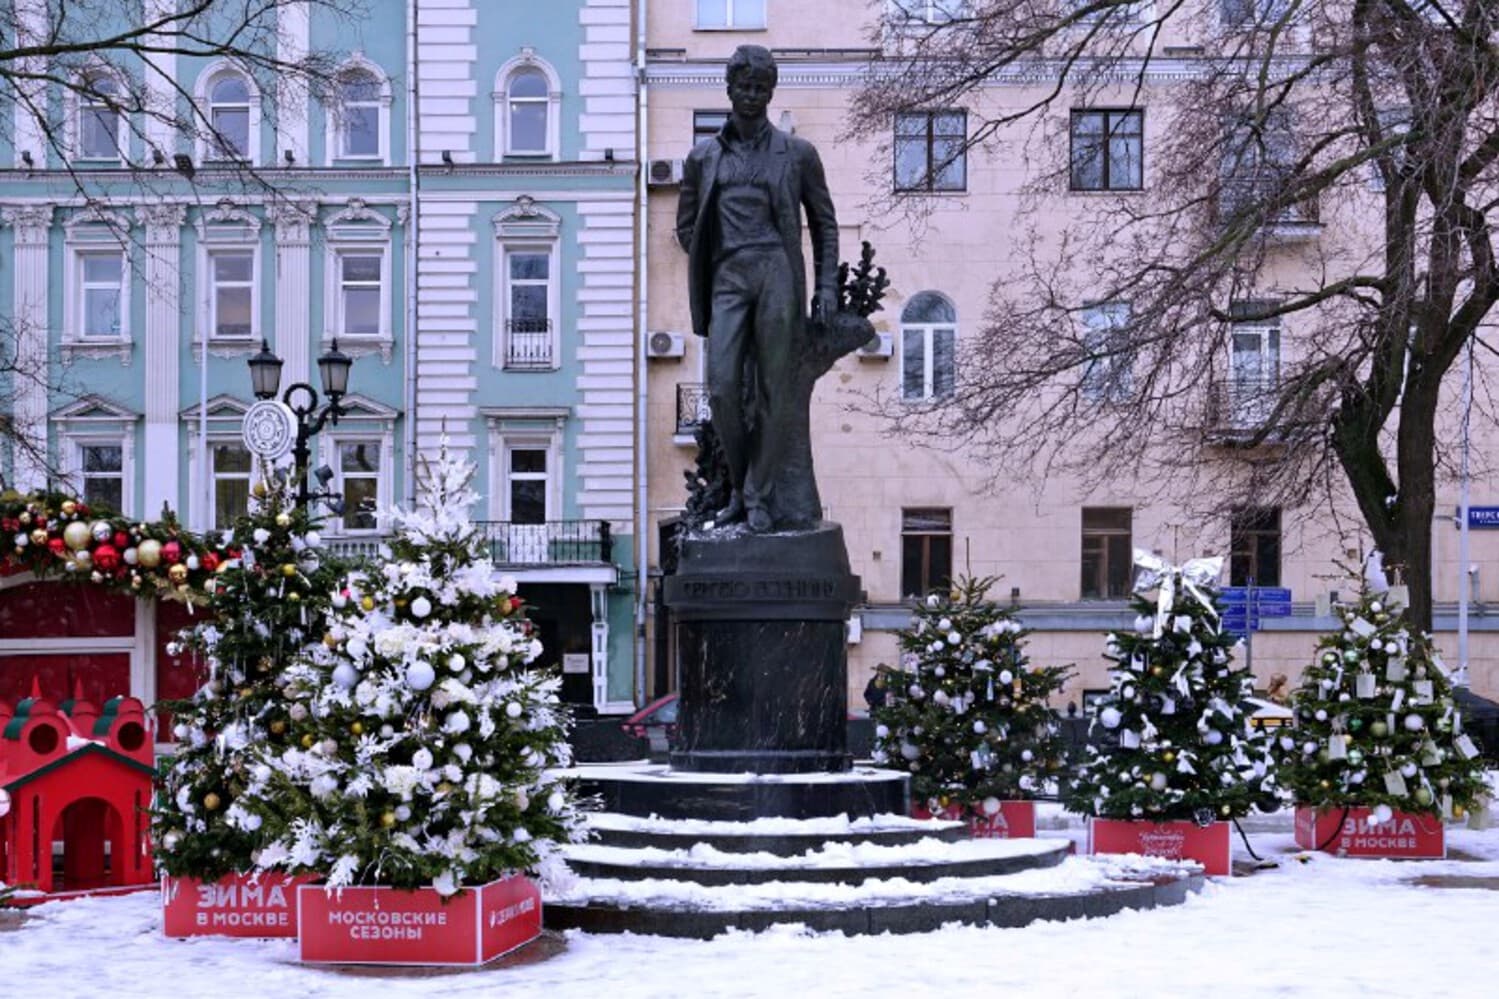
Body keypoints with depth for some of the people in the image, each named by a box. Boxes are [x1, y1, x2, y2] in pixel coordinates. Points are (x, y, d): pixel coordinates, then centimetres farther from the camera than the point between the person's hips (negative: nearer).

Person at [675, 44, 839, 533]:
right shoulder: (703, 157, 15)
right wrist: (707, 269, 9)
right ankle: (739, 485, 10)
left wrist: (826, 286, 5)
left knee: (774, 391, -3)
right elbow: (686, 226, 22)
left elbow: (824, 223, 14)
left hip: (778, 273, -1)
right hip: (727, 278, 1)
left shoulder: (797, 154, 11)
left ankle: (757, 495, 5)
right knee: (722, 388, -9)